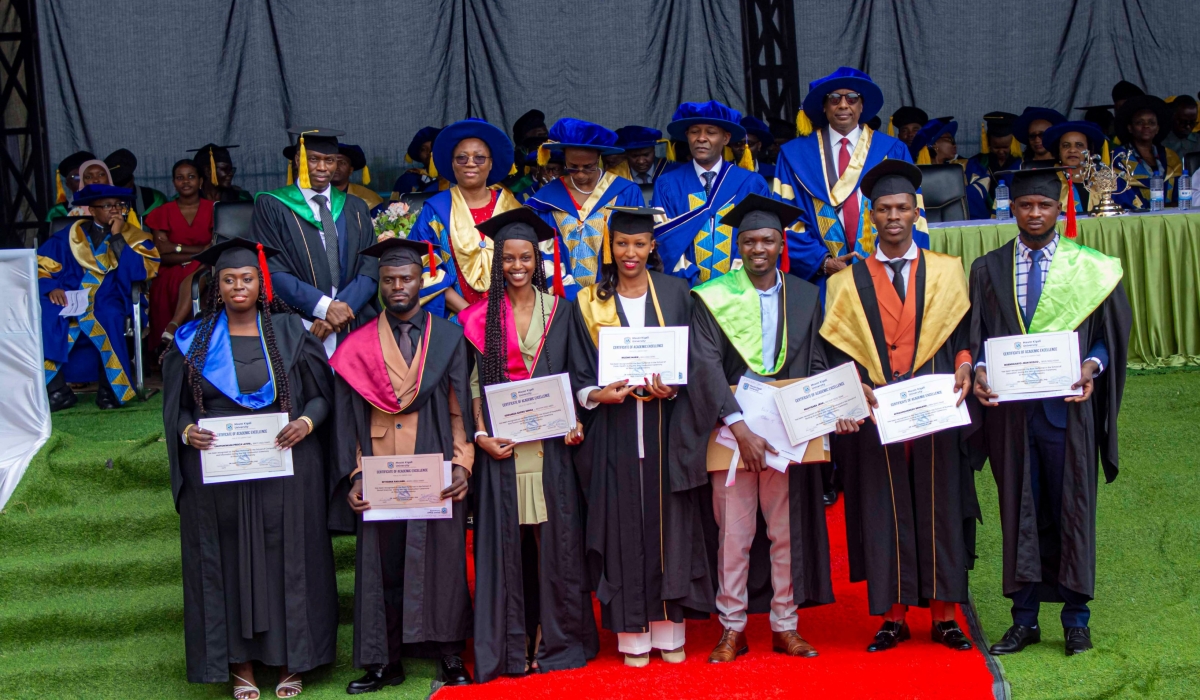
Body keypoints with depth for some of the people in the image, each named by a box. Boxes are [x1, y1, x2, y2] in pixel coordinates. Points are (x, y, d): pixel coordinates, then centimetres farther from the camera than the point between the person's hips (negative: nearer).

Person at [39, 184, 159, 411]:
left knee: (109, 316, -36)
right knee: (44, 315, -29)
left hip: (109, 301, -2)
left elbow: (140, 272, -9)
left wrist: (117, 237, -9)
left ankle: (109, 389, -20)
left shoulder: (134, 237, 9)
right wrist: (51, 288, -13)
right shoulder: (70, 235, 12)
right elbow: (41, 267, 7)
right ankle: (56, 390, -23)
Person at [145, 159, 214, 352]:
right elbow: (162, 255, 0)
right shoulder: (163, 213, 11)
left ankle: (174, 326, -32)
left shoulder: (213, 209, 10)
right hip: (172, 277, 1)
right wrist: (200, 251, -9)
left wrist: (178, 249, -8)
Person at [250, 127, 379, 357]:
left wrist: (340, 311, -12)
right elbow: (273, 271, -6)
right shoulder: (271, 206, 3)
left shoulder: (356, 209, 13)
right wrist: (325, 307, -16)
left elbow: (369, 271, 4)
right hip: (295, 331, -3)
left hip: (353, 328, 3)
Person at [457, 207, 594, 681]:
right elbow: (475, 381, 3)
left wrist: (575, 423, -5)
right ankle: (509, 646, 10)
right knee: (504, 540, 2)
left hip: (550, 442, 1)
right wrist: (481, 434, -10)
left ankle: (555, 638, 13)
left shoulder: (558, 310, 8)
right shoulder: (483, 316, 5)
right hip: (502, 444, -1)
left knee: (554, 538, 1)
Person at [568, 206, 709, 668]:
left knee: (668, 520, 2)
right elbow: (579, 378, 5)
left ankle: (669, 628, 11)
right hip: (614, 433, 0)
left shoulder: (675, 293, 6)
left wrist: (672, 388, -13)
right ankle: (632, 633, 8)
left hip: (666, 425, 0)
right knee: (624, 524, 0)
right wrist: (599, 394, -15)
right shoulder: (588, 303, 6)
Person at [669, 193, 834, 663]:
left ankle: (785, 626, 17)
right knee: (733, 531, 1)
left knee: (787, 530, 6)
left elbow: (816, 365, 11)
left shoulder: (805, 296, 8)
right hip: (731, 426, -2)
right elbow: (706, 366, -9)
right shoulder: (713, 298, -2)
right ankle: (732, 629, 11)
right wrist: (739, 426, -19)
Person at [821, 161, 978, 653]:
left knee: (939, 508, 3)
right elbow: (837, 349, 5)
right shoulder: (847, 281, 9)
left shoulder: (947, 271, 12)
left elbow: (964, 332, 8)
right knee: (883, 512, 1)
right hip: (874, 414, 0)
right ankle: (893, 617, 9)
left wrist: (963, 364, -12)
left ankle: (944, 616, 11)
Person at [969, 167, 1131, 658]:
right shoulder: (988, 270, 9)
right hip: (1011, 409, 2)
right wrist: (979, 369, -11)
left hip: (1067, 407, -2)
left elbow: (1111, 333, 4)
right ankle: (1024, 620, 15)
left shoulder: (1092, 268, 4)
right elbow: (977, 335, 9)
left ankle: (1076, 618, 15)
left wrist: (1092, 366, -15)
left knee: (1072, 509, 3)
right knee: (1019, 511, 6)